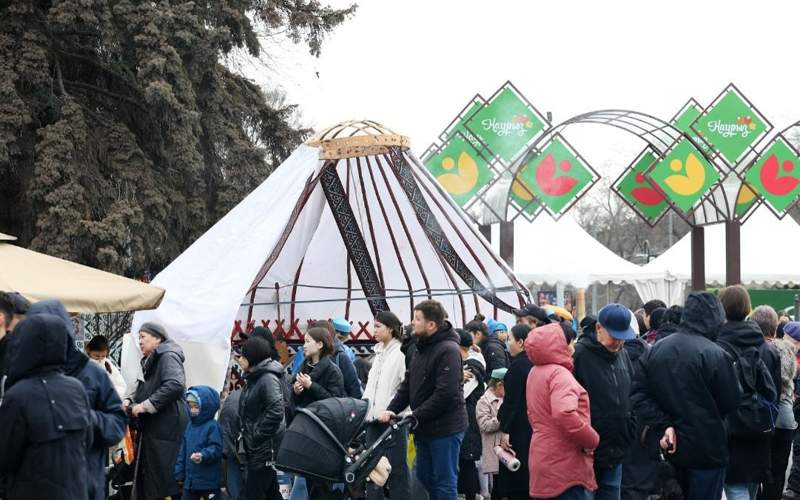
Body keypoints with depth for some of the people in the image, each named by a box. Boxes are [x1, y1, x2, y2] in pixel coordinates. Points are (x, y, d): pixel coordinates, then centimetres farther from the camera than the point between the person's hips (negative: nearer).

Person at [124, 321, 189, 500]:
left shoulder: (168, 356, -11)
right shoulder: (150, 360, 19)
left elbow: (175, 385, -25)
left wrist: (146, 405, -21)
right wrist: (130, 400, 6)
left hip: (166, 428, -10)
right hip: (152, 428, 10)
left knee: (164, 479, -8)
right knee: (147, 478, 11)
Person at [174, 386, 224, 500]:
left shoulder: (212, 426, -12)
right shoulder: (190, 425, 10)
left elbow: (216, 448, -20)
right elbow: (183, 450, 15)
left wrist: (203, 455, -38)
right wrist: (179, 473, 14)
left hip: (209, 481, -7)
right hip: (190, 479, 7)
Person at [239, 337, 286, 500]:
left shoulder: (268, 378, -16)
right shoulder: (252, 379, 13)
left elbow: (276, 412, -25)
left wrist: (257, 436, -20)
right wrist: (246, 435, 12)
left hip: (266, 448, -10)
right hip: (255, 449, 10)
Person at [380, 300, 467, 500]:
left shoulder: (448, 350, -18)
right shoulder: (422, 348, 12)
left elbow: (445, 393, -24)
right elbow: (408, 384, 13)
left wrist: (415, 416, -20)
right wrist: (392, 409, -1)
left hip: (445, 428, -9)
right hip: (425, 427, 9)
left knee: (445, 480, -2)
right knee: (424, 475, 17)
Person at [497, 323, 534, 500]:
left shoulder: (517, 365, -14)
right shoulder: (534, 363, 10)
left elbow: (511, 401, -17)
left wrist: (504, 430, -16)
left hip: (518, 429, -9)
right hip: (534, 426, 9)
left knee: (515, 480, -5)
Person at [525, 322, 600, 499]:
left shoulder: (535, 373, 15)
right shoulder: (559, 374, -16)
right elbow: (565, 414, -31)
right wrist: (592, 439, -18)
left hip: (546, 463, 9)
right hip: (565, 466, -9)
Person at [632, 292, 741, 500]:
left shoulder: (654, 351, 2)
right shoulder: (714, 354, -17)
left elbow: (639, 395, -4)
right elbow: (731, 402, -12)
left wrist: (663, 426, -7)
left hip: (672, 448, 6)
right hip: (707, 451, -6)